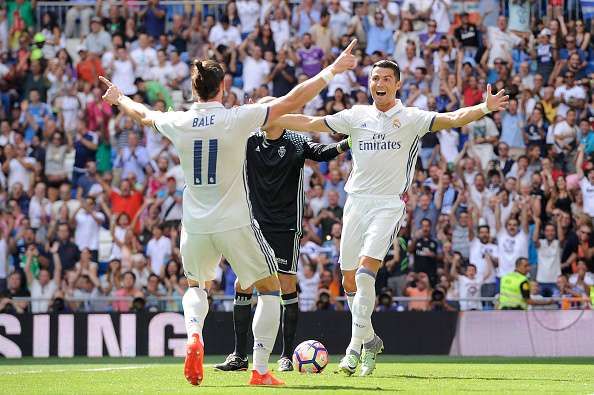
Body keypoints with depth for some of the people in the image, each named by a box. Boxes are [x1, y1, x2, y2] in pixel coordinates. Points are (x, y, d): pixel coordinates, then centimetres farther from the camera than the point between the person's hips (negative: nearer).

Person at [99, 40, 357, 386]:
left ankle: (194, 336, -3)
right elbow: (292, 101, -9)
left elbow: (143, 114, 20)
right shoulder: (237, 118, -12)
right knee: (270, 288, 13)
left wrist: (119, 98, 42)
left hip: (195, 227, 4)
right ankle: (260, 370, 4)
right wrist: (332, 70, 1)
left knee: (197, 286, 29)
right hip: (235, 224, -4)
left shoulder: (178, 123, -2)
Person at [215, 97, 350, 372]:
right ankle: (239, 355, 5)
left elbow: (320, 153, -20)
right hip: (256, 224, 4)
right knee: (243, 286, -1)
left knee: (287, 286, -5)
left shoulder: (295, 143, -4)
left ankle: (287, 356, 4)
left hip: (286, 226, -3)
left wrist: (342, 146, -39)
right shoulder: (250, 141, 6)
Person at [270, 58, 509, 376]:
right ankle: (369, 340, 26)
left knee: (365, 272, -20)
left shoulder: (411, 118, -1)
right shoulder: (356, 116, 9)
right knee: (349, 281, 6)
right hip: (356, 202, 5)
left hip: (388, 204, -4)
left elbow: (453, 119, -12)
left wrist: (484, 108, -30)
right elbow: (310, 123, 14)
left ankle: (355, 347, -16)